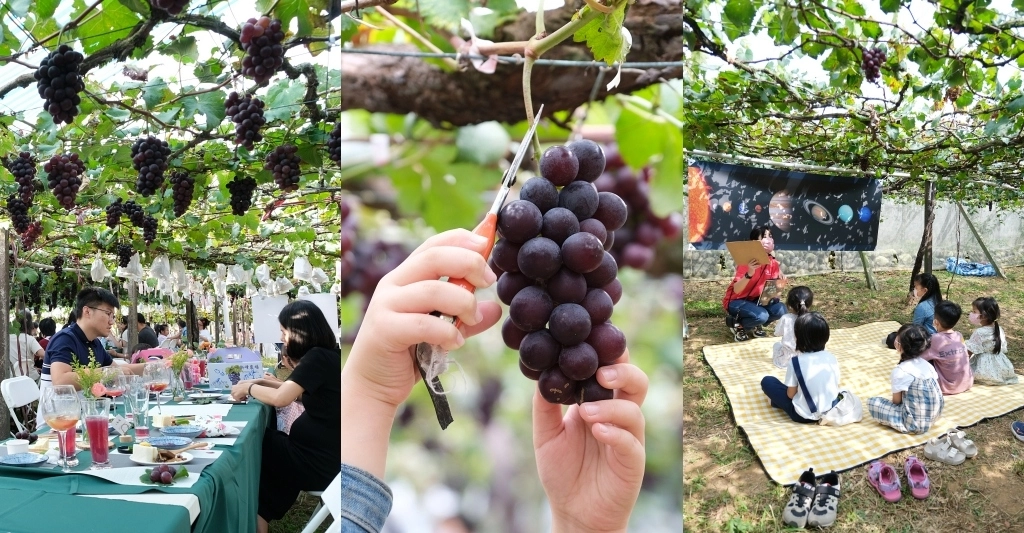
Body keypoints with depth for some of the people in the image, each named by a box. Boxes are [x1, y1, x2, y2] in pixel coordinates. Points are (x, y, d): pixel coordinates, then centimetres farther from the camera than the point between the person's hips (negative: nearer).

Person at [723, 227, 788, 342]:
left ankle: (755, 325, 9)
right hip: (736, 301, -6)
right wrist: (749, 274, -46)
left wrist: (779, 285, -23)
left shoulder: (773, 262, -4)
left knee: (780, 309, -17)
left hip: (755, 300, 7)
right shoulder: (747, 261, -23)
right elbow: (736, 290, -30)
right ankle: (738, 325, -1)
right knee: (761, 315, -31)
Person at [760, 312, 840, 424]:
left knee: (767, 381, 8)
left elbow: (791, 394, -9)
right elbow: (837, 386, 5)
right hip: (832, 409, 5)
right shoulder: (831, 358, -5)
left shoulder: (795, 361, -16)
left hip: (804, 416, -5)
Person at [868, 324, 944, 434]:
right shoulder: (927, 365, 1)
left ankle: (904, 425, 0)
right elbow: (935, 391, 11)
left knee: (872, 402, -3)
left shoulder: (900, 371, -19)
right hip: (933, 416, 7)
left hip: (915, 424, -7)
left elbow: (896, 401, -11)